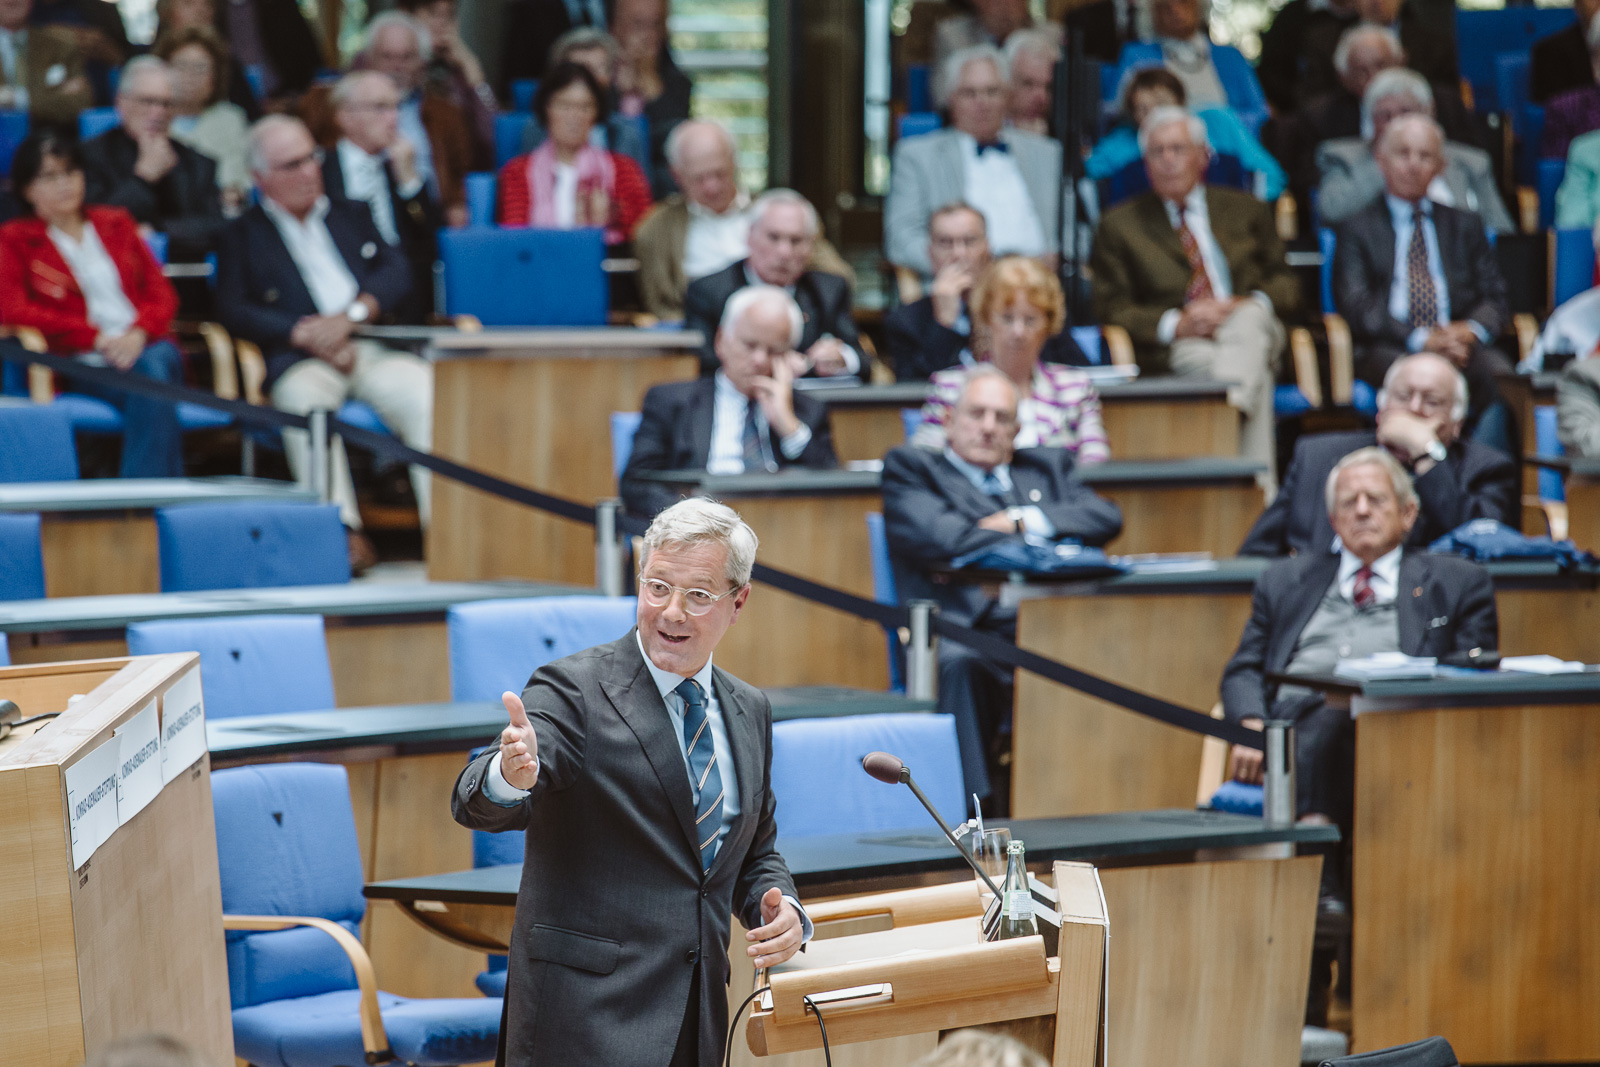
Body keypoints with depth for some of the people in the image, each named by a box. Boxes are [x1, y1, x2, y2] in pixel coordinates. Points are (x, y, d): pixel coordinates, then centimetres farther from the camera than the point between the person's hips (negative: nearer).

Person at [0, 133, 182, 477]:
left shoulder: (116, 224, 24)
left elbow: (161, 292, 17)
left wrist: (139, 333, -8)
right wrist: (96, 338, -10)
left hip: (143, 347, 3)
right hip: (81, 365, -3)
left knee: (158, 361, -35)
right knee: (153, 384, -35)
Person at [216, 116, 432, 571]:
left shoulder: (352, 215, 27)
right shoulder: (243, 235, 18)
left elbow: (396, 272, 13)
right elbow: (233, 310, 4)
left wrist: (351, 315, -8)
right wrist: (308, 334, -10)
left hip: (373, 347, 2)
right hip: (300, 360, -2)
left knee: (426, 391, -30)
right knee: (305, 401, -38)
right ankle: (343, 531, -47)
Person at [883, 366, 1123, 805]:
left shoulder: (1047, 467, 32)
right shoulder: (909, 467, 19)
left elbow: (1107, 519, 14)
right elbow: (936, 538, -2)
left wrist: (1021, 521, 4)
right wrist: (1032, 543, 4)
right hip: (968, 631, -3)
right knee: (959, 665, -39)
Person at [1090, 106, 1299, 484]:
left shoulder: (1246, 211, 25)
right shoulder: (1120, 225, 19)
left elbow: (1286, 285, 16)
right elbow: (1111, 309, 7)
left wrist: (1251, 304, -9)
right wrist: (1174, 323, -13)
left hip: (1252, 329, 2)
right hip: (1172, 350, -2)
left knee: (1249, 318, -37)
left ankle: (1233, 407, -59)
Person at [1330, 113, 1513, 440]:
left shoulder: (1465, 226, 26)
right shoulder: (1358, 228, 16)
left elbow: (1495, 299, 16)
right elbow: (1356, 306, 1)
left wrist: (1472, 329, -10)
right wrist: (1420, 339, -16)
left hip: (1460, 343, 3)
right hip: (1389, 350, -2)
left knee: (1499, 373, -33)